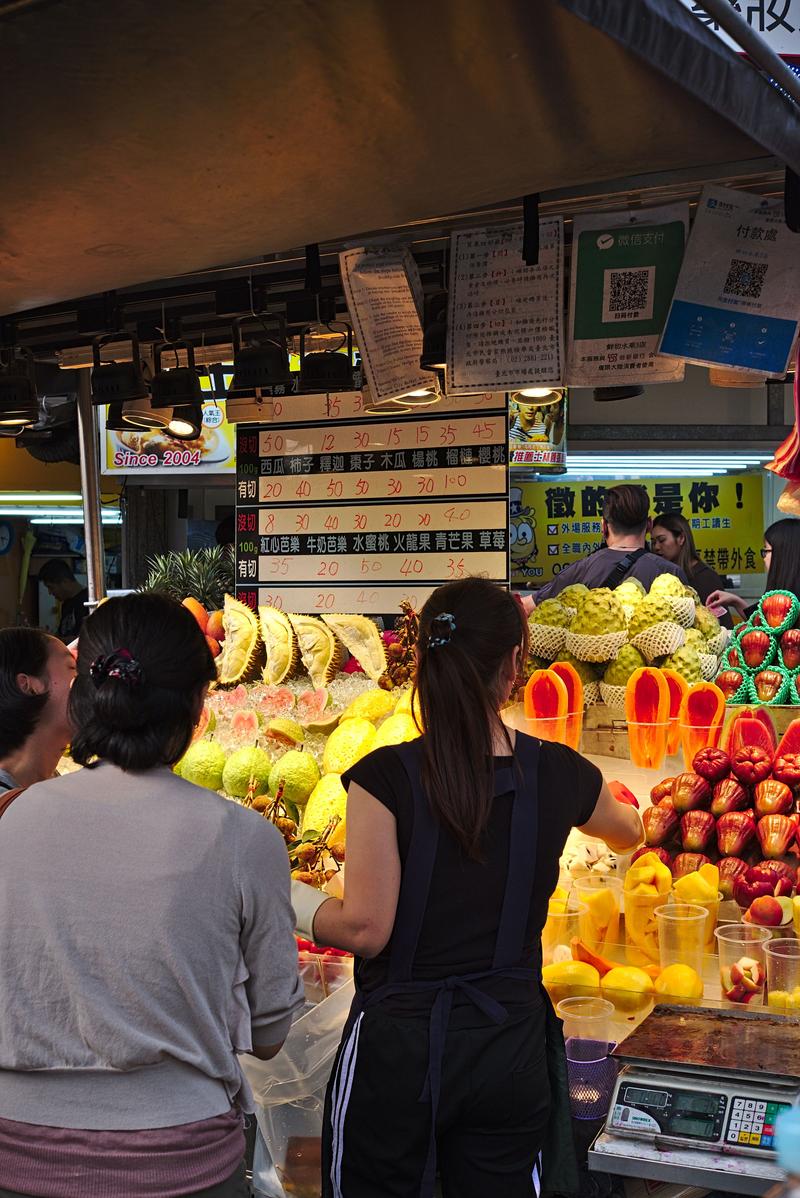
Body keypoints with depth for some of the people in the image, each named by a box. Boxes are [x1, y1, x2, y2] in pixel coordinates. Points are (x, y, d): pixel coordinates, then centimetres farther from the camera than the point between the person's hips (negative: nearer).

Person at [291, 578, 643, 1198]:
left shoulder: (386, 776, -15)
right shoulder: (562, 775, -4)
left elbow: (365, 928, -14)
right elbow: (630, 831, 19)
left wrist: (292, 900, 5)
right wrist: (637, 817, 43)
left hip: (396, 1047, -2)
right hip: (509, 1048, 3)